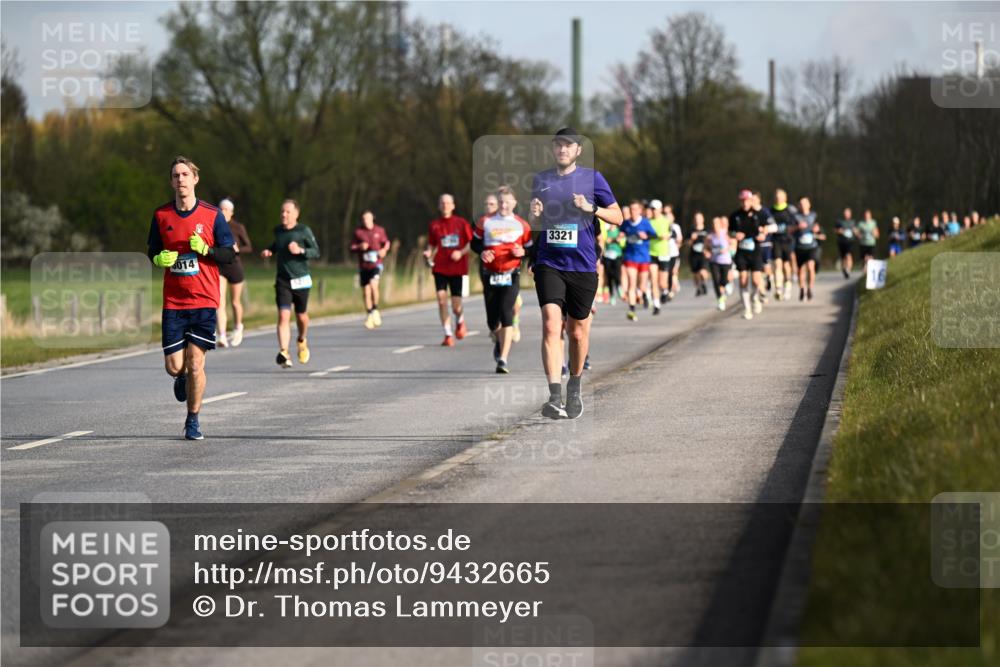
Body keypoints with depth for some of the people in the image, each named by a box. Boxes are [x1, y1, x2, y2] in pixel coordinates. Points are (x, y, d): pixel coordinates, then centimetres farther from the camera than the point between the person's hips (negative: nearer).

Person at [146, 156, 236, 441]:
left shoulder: (212, 214, -1)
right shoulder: (161, 215, 5)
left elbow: (229, 254, 2)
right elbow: (151, 252, 15)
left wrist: (206, 249, -16)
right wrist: (159, 258, -8)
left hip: (204, 300, -2)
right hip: (172, 302, 2)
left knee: (195, 363, -8)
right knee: (173, 366, -3)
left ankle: (193, 421, 9)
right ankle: (182, 378, 36)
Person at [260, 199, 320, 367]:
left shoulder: (304, 231, -6)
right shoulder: (278, 231, 8)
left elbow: (316, 251, -6)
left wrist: (300, 251, -22)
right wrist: (269, 251, 7)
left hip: (300, 280, -2)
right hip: (282, 280, 2)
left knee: (301, 316, 13)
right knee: (283, 316, -14)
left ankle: (302, 341, 45)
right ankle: (284, 353, -23)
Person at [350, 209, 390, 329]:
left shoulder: (380, 230, 3)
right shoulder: (358, 232, 3)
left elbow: (386, 242, 17)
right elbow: (352, 248, 6)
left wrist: (384, 250, -4)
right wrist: (360, 247, -15)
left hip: (376, 264, -2)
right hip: (363, 266, 2)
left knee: (373, 284, -25)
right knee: (366, 291, 5)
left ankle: (375, 310, -8)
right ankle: (369, 316, 19)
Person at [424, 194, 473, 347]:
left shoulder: (461, 223, 2)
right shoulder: (435, 225, 7)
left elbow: (471, 243, 4)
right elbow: (432, 245, 13)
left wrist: (461, 252, -13)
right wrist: (429, 253, -8)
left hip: (458, 269, -1)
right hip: (440, 269, 1)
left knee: (456, 306, -2)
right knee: (442, 299, -14)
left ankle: (460, 321, 33)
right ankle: (448, 335, -7)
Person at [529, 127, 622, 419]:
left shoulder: (592, 178, 2)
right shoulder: (541, 180, 10)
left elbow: (617, 216, 4)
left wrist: (591, 208, -14)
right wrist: (535, 215, -2)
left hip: (583, 266, -1)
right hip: (549, 264, 1)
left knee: (578, 330, 10)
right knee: (551, 324, -17)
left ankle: (575, 387, 35)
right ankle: (555, 398, -24)